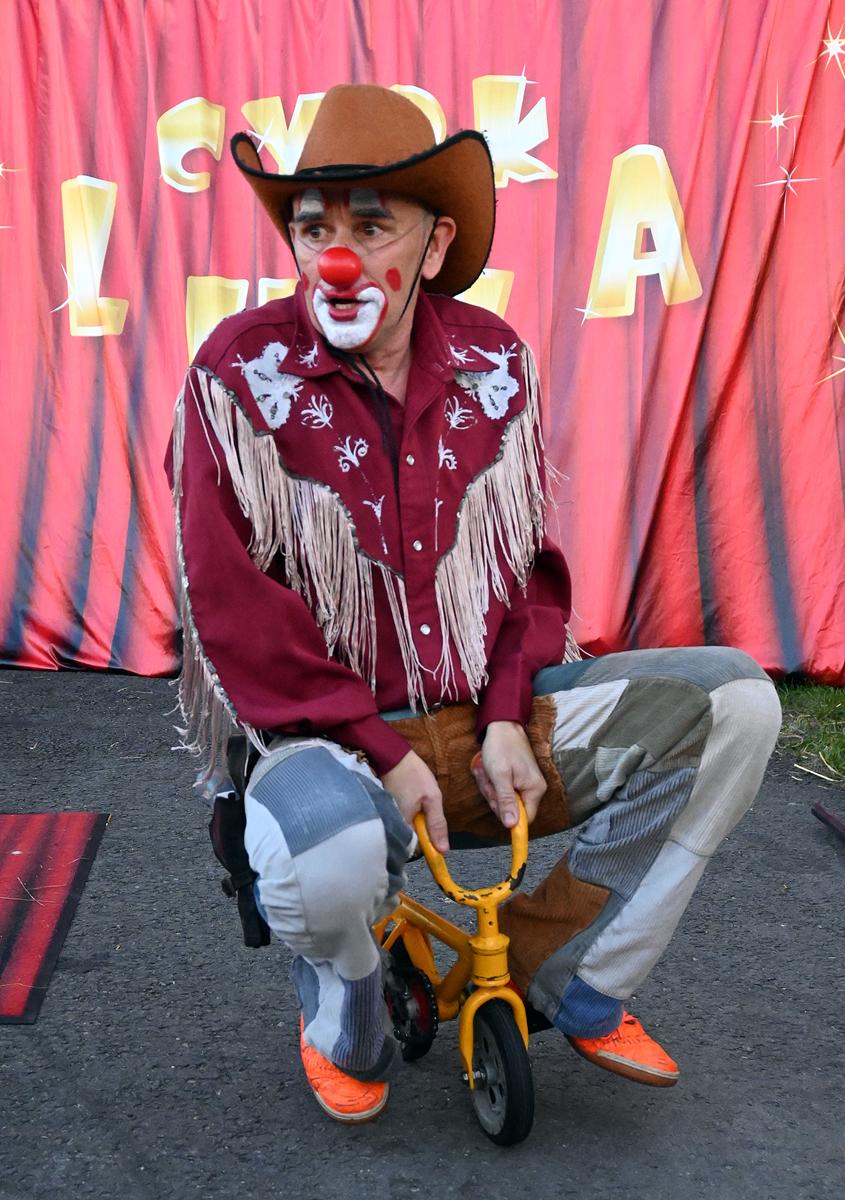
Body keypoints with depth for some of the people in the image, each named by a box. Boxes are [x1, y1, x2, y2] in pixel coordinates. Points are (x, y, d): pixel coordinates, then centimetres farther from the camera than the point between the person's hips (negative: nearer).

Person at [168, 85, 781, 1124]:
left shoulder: (494, 361, 3)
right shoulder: (240, 374, -10)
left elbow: (531, 560, 9)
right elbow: (230, 608, -13)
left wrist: (507, 716, -6)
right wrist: (380, 749, -18)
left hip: (488, 716, 5)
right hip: (333, 734, -4)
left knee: (734, 702, -9)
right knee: (323, 855, -40)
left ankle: (564, 967, 6)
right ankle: (344, 1031, 1)